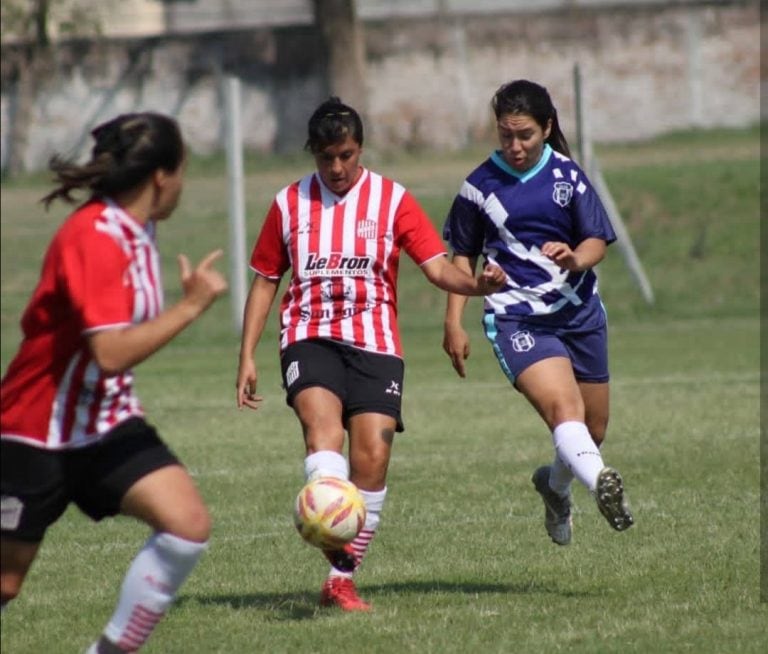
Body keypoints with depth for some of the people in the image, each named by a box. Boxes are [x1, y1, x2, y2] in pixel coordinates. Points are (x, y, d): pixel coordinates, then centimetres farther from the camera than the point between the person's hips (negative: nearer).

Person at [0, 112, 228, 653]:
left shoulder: (135, 232, 5)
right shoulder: (95, 239, -23)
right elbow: (111, 353, -33)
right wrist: (192, 305, -27)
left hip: (109, 424, 8)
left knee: (189, 525, -14)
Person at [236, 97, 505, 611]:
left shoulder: (393, 200, 4)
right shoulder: (290, 204, 10)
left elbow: (437, 266, -3)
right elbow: (265, 281, 16)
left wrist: (476, 284, -25)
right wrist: (247, 356, 10)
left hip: (375, 344, 0)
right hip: (310, 337, 0)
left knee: (373, 458, -9)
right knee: (323, 424, -28)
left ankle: (343, 578, 3)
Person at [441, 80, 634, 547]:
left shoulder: (568, 176, 3)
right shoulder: (481, 185, 2)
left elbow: (597, 241, -1)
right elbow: (464, 256, 12)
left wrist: (576, 258, -25)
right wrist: (454, 323, 6)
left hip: (579, 312, 3)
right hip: (517, 317, -3)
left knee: (593, 430, 13)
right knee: (563, 408, -28)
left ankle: (556, 484, 44)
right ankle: (601, 483, -51)